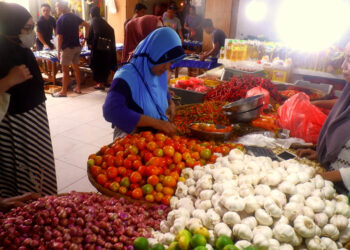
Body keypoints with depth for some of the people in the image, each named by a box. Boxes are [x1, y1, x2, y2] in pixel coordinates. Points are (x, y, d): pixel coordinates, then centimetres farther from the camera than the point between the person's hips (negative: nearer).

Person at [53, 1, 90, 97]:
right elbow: (87, 25, 8)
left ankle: (63, 91, 6)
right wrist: (86, 37, 12)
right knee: (76, 68, 15)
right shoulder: (74, 17, 6)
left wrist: (58, 51, -9)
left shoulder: (60, 20, -11)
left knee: (65, 70, 0)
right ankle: (78, 88, 21)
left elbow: (60, 37, -14)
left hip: (67, 48, -6)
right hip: (77, 46, 6)